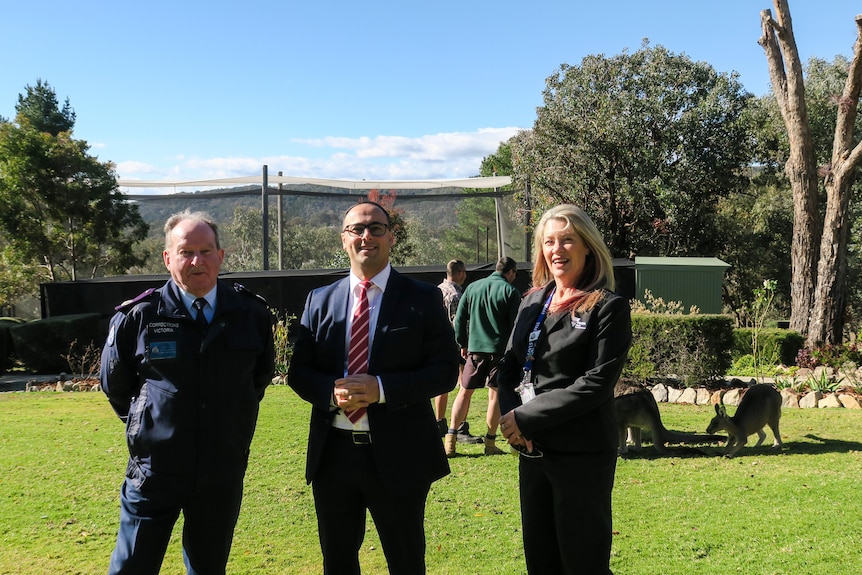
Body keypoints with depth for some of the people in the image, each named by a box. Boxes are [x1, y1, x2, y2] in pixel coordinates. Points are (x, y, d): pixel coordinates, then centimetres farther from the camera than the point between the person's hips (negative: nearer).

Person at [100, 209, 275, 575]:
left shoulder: (253, 313, -4)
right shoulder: (136, 317, -9)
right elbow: (114, 385, 7)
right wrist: (149, 423, 10)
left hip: (223, 475, 2)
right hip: (154, 473, -2)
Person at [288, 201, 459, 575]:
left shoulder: (423, 298, -3)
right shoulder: (319, 300, 6)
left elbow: (445, 369, -8)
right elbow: (298, 372, 6)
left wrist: (381, 389, -21)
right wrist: (330, 391, -16)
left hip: (398, 455, -3)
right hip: (332, 455, 3)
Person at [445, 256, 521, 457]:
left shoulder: (472, 288, 7)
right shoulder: (510, 292, -5)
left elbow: (459, 319, 9)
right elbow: (515, 325, -6)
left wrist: (462, 344, 18)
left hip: (475, 349, 3)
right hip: (500, 350, -3)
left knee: (464, 392, 11)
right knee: (495, 395, 6)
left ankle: (451, 440, 5)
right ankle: (490, 443, 8)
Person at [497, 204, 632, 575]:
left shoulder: (608, 307, -10)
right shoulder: (533, 301, 10)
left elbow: (596, 383, -16)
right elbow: (509, 364, 10)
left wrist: (527, 417, -16)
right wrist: (511, 414, -9)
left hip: (581, 453, -6)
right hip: (532, 448, 6)